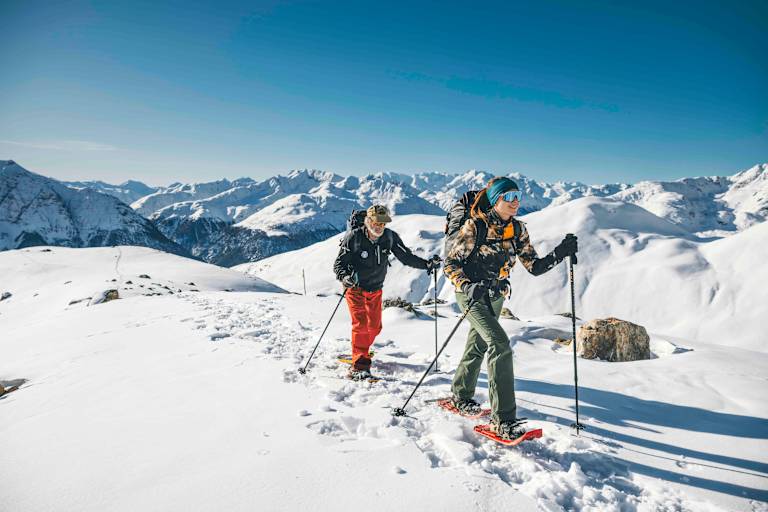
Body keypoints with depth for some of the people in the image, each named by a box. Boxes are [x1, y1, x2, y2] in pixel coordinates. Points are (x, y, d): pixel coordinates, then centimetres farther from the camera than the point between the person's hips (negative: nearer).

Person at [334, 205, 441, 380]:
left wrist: (427, 264, -18)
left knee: (374, 327, 11)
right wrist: (345, 277, -37)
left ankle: (361, 352, 39)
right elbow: (339, 264, -16)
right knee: (360, 324, -15)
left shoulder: (390, 237, -10)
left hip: (375, 289, 4)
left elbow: (406, 257, -5)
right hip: (355, 288, -4)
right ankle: (359, 366, -7)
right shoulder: (354, 237, -20)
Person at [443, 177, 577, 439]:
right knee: (500, 344, -21)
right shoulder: (474, 227, -18)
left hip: (496, 297, 7)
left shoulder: (518, 229, -1)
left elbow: (534, 267, -2)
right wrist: (468, 286, -32)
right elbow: (450, 262, -16)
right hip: (471, 295, -7)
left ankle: (461, 396, 42)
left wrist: (559, 254, -18)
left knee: (478, 347, 19)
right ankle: (503, 419, -16)